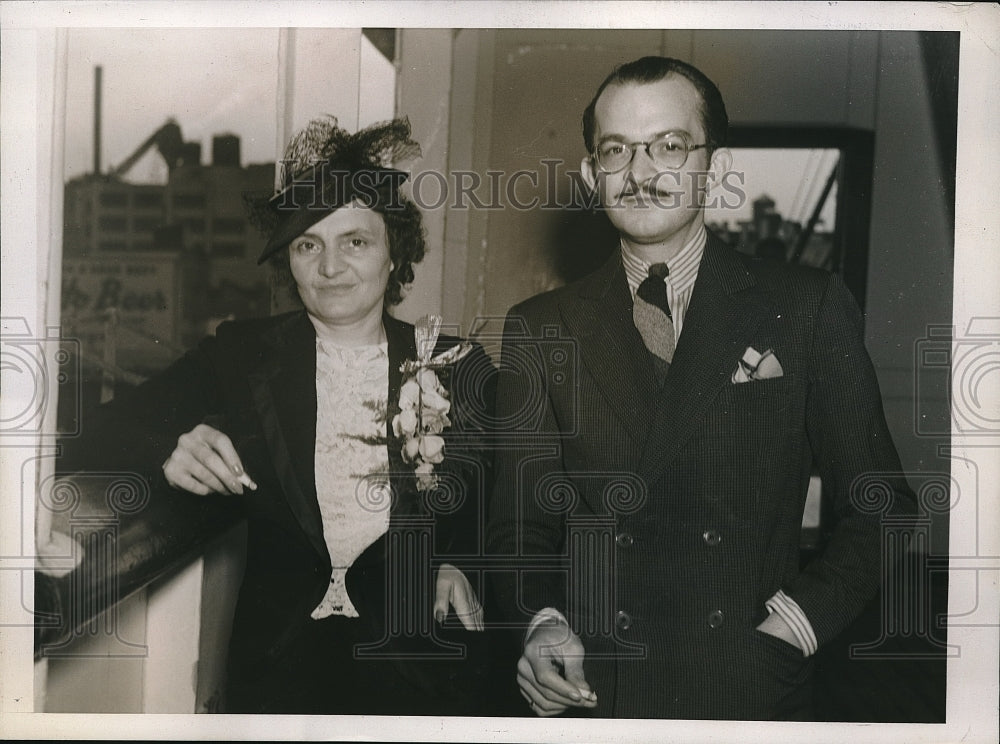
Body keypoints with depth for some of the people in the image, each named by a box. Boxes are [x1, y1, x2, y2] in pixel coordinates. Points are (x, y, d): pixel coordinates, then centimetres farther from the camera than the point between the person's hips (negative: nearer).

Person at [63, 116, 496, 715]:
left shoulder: (457, 369, 3)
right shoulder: (240, 356, 7)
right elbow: (113, 429, 2)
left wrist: (459, 563, -11)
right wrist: (171, 452, -19)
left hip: (420, 667, 0)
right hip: (278, 661, 1)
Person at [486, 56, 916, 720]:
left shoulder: (810, 308, 1)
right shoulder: (540, 330, 5)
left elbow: (879, 511, 2)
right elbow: (523, 523, 6)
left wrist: (789, 631, -10)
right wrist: (543, 621, -12)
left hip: (757, 690, -1)